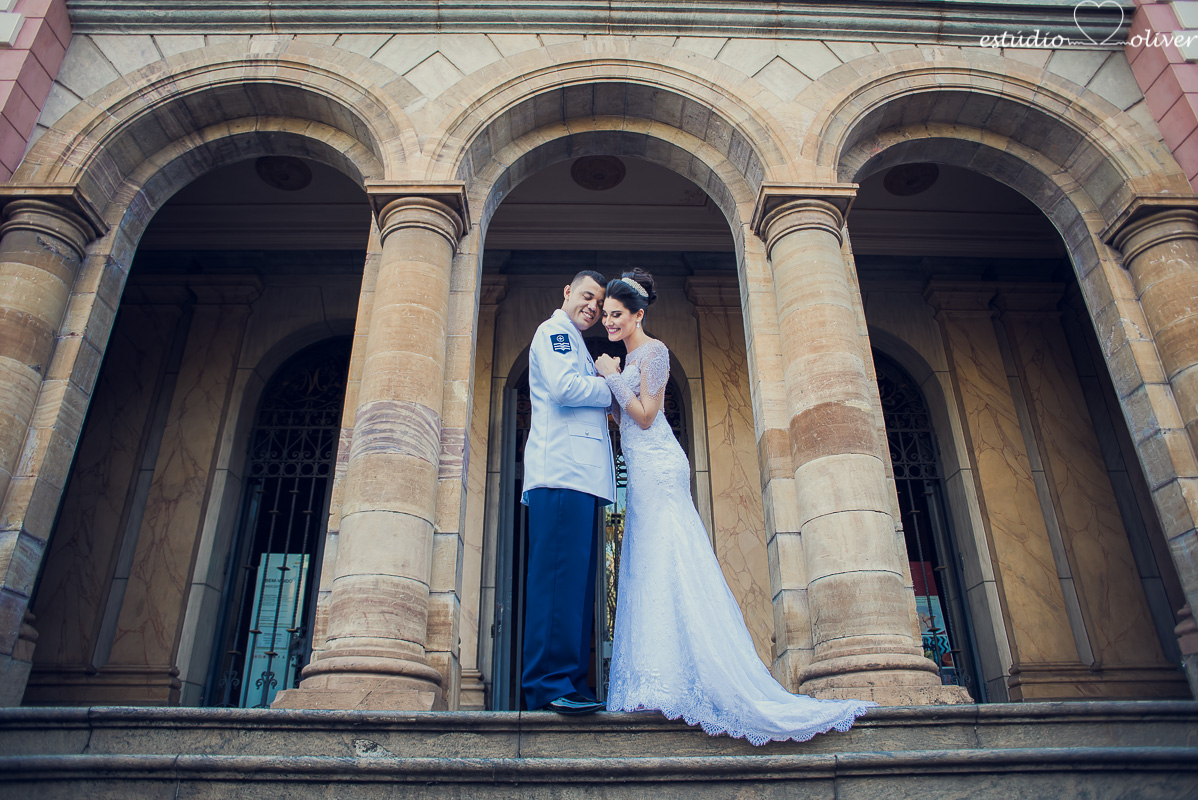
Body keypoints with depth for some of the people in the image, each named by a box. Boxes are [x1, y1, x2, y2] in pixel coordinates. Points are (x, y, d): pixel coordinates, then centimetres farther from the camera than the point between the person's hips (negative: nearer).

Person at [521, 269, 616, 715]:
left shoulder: (574, 343, 33)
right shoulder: (553, 331, 4)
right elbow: (563, 387, -13)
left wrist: (607, 408, 16)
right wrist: (613, 386, 1)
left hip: (581, 475, 10)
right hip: (563, 470, -10)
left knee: (576, 579, 5)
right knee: (559, 574, -14)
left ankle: (569, 684, 6)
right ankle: (550, 684, -13)